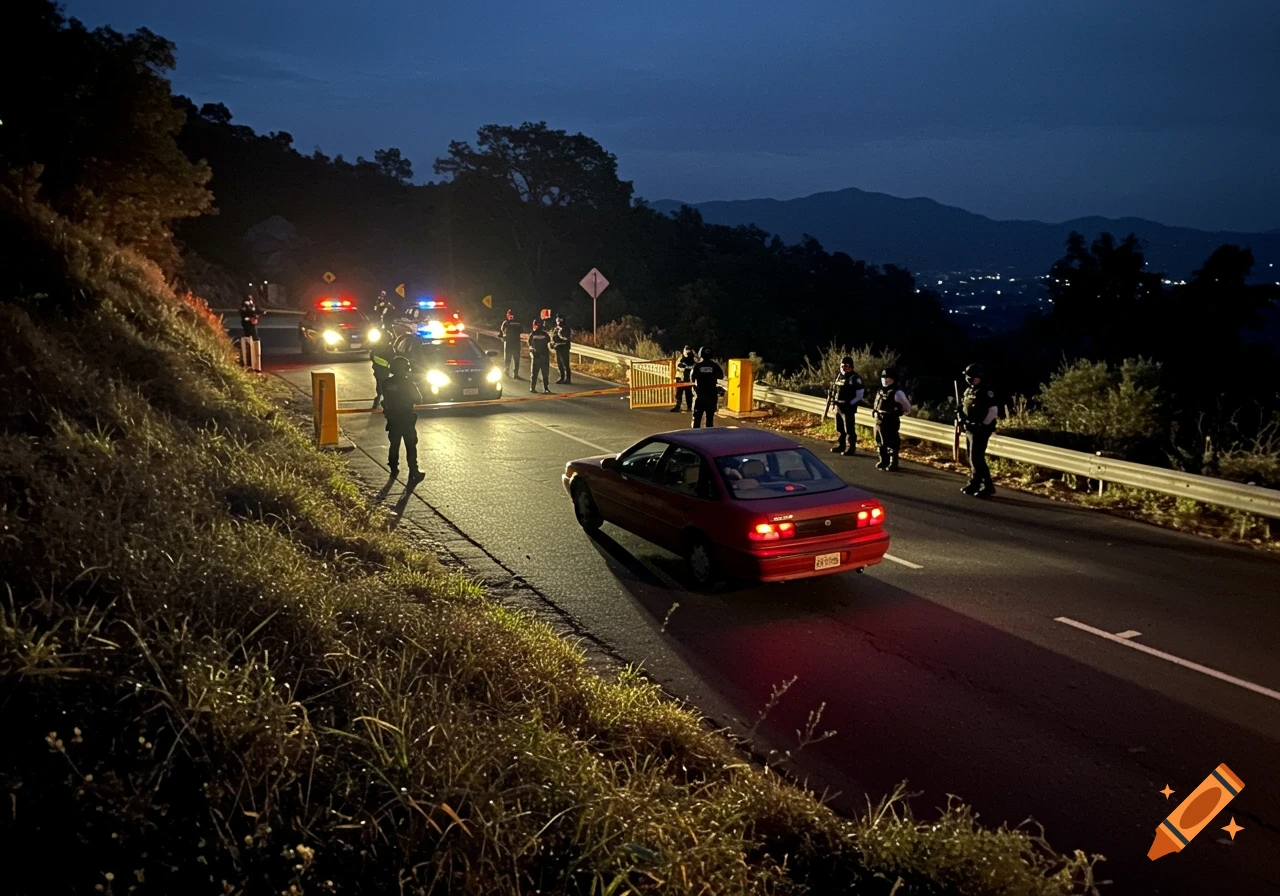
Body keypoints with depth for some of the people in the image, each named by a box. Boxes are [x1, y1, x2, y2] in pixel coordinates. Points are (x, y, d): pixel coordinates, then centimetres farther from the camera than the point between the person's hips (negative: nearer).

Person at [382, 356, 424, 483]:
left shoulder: (387, 383, -3)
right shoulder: (408, 383, -16)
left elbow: (385, 400, 4)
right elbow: (419, 400, -8)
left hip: (392, 419, 4)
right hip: (407, 420, -4)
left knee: (394, 445, 16)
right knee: (411, 447, 1)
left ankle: (394, 470, 22)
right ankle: (413, 473, -2)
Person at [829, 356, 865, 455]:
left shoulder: (855, 378, -11)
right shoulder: (840, 376, 12)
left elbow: (860, 394, -13)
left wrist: (850, 404, -17)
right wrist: (833, 399, 6)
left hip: (848, 408, -8)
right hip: (838, 407, 8)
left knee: (849, 430, -5)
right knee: (839, 429, 15)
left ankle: (851, 448, 0)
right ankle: (840, 446, 26)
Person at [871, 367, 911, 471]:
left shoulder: (897, 393, -12)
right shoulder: (880, 391, 9)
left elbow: (907, 406, -2)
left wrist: (899, 412, 9)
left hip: (891, 423, -8)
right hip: (879, 422, 8)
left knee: (892, 444, -3)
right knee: (881, 444, 14)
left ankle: (893, 464, 1)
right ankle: (884, 462, 25)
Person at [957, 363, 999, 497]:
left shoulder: (986, 391, -13)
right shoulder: (968, 391, 14)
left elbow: (994, 410, -20)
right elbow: (965, 409, 24)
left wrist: (983, 425, -18)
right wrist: (960, 417, 5)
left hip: (980, 431, -9)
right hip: (969, 430, 9)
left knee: (977, 459, -12)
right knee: (972, 458, 13)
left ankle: (988, 487, -7)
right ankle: (974, 484, 21)